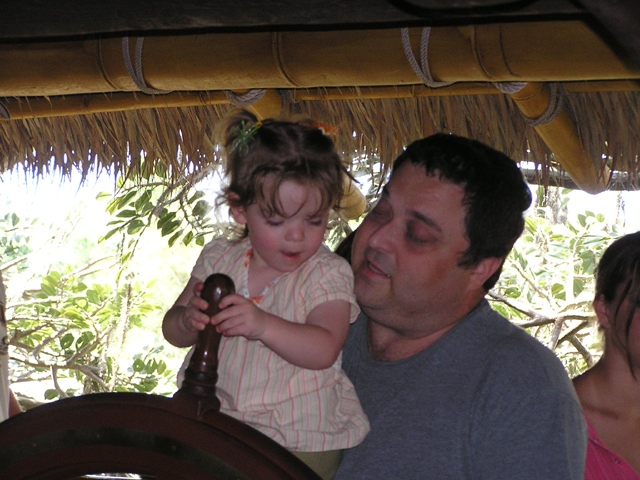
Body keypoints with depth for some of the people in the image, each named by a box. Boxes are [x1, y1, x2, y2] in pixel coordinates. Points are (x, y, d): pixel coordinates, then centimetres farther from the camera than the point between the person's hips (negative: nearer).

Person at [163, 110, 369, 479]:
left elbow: (324, 350, -21)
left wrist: (262, 325, -36)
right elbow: (173, 333, 8)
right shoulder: (220, 259, 5)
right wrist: (188, 320, -17)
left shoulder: (327, 274, -6)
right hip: (222, 418, 4)